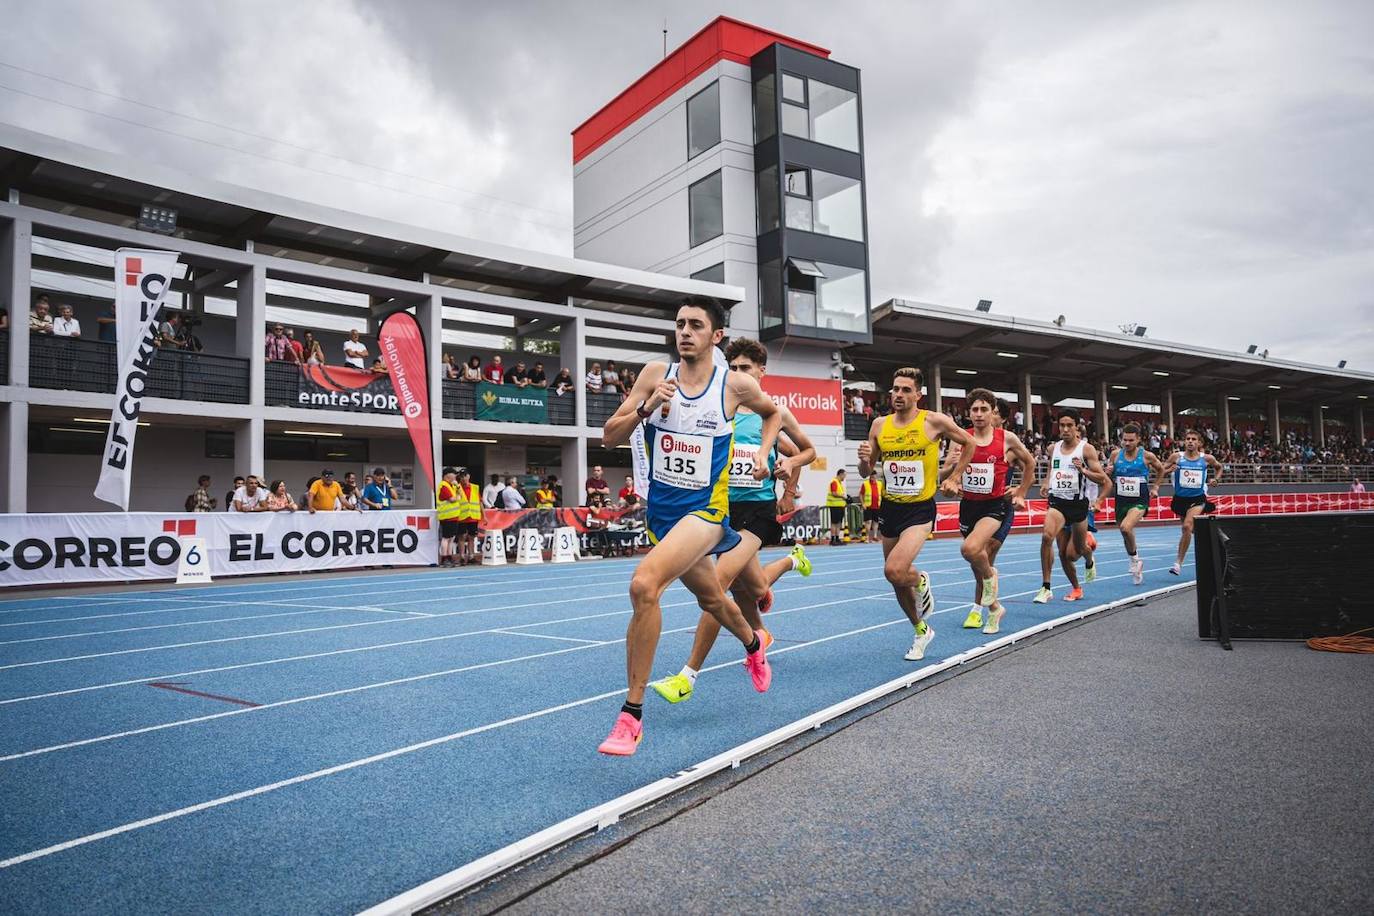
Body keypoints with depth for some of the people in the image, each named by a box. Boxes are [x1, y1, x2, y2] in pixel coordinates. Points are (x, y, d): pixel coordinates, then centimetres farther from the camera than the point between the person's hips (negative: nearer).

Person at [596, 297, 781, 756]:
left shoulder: (736, 385, -8)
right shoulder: (656, 374, -4)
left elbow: (773, 412, 15)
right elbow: (610, 437, -5)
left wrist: (762, 455, 0)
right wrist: (647, 407, -21)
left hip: (705, 508, -4)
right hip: (660, 508, 5)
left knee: (644, 584, -28)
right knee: (710, 597, 24)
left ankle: (632, 713, -15)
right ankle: (753, 645, 59)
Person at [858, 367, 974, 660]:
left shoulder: (934, 421, -9)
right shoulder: (879, 425, 1)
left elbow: (968, 443, 8)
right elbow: (866, 471, 8)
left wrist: (953, 478, 5)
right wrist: (864, 459, -13)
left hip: (920, 508, -5)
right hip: (890, 508, 5)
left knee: (895, 570, -25)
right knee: (896, 576, 13)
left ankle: (921, 582, 11)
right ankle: (921, 629, 36)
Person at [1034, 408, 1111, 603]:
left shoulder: (1086, 449, -6)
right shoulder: (1053, 448, 7)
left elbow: (1102, 479, -8)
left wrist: (1083, 470, -24)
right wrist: (1046, 483, 4)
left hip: (1077, 504, -2)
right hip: (1057, 502, 3)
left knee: (1071, 554, 5)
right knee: (1047, 536, -24)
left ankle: (1089, 561, 47)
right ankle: (1046, 588, -11)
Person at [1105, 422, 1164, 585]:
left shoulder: (1146, 456, -8)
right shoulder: (1115, 454, -2)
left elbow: (1161, 469, 13)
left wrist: (1155, 487, 8)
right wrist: (1108, 472, -11)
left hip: (1139, 501, -4)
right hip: (1121, 501, 4)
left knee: (1126, 527, -28)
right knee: (1125, 535, 14)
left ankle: (1134, 558, -3)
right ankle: (1136, 565, 38)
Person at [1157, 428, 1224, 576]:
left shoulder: (1207, 458, -1)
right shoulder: (1176, 457, -3)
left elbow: (1218, 467, 20)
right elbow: (1161, 471, 3)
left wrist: (1216, 478, 3)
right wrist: (1168, 470, -17)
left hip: (1198, 498, -2)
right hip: (1180, 498, 2)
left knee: (1187, 526, -21)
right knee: (1194, 528, 17)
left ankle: (1179, 563, -16)